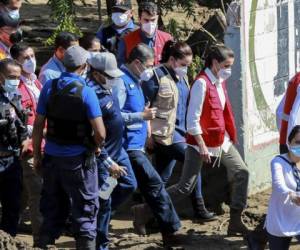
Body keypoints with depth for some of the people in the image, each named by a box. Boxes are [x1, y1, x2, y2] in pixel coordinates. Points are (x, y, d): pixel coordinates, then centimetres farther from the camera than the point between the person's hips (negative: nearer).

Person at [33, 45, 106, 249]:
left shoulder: (49, 87, -3)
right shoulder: (86, 92, -14)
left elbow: (38, 125, 0)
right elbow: (100, 133, -16)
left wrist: (37, 155, 10)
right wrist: (96, 146, 5)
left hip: (52, 156, 4)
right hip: (78, 158, -4)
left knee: (52, 209, 16)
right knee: (85, 209, 7)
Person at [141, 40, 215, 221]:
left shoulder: (182, 77, 13)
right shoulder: (157, 76, -13)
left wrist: (187, 130, 16)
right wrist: (148, 135, -15)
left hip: (179, 131, 8)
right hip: (164, 132, -8)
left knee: (163, 176, 10)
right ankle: (199, 208, 0)